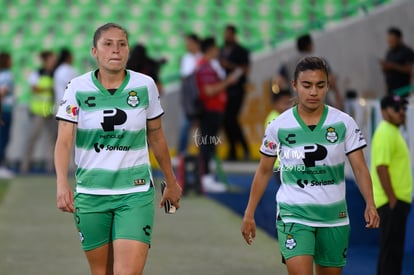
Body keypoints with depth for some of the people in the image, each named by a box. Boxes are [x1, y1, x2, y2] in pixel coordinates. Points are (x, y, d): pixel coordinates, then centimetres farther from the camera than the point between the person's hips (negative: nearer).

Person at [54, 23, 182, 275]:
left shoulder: (145, 86, -1)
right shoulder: (78, 88, -5)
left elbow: (156, 137, 11)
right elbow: (64, 141, -11)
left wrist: (171, 182, 19)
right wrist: (62, 183, -27)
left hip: (136, 193, -1)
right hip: (90, 195, 1)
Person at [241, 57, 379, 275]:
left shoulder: (344, 123, -3)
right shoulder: (279, 126, -4)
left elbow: (359, 168, -4)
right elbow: (264, 171, 6)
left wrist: (370, 204, -20)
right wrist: (249, 214, 5)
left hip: (334, 216, 2)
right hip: (293, 215, -2)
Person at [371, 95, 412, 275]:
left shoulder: (393, 132, 17)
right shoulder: (385, 133, -16)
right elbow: (381, 167, -23)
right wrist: (392, 199, -23)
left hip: (396, 201, 10)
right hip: (392, 202, -10)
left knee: (392, 249, 15)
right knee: (391, 249, -8)